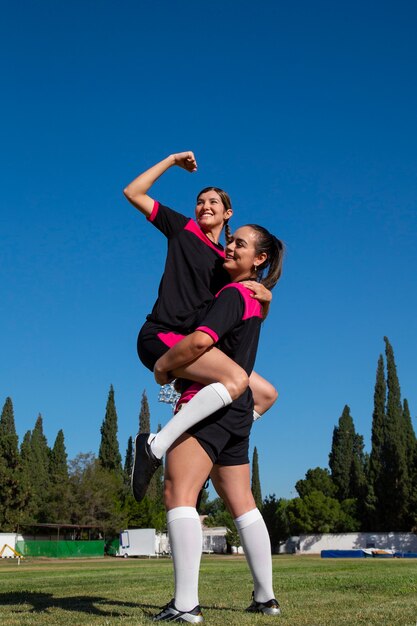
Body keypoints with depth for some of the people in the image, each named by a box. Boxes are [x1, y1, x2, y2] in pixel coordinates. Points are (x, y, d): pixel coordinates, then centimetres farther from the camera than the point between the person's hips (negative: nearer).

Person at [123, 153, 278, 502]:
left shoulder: (227, 263, 22)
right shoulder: (183, 229, 11)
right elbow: (133, 193, 7)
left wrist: (265, 296, -1)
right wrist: (173, 160, 8)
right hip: (162, 336, -7)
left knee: (266, 394, 2)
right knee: (236, 379, -31)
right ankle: (155, 447, -28)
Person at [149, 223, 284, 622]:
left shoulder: (232, 293, -10)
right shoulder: (253, 298, 18)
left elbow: (201, 340, -26)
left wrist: (163, 365, -12)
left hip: (211, 402, -10)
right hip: (236, 412, 10)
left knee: (178, 494, -16)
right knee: (241, 504, 13)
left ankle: (185, 605, -21)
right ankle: (265, 597, 20)